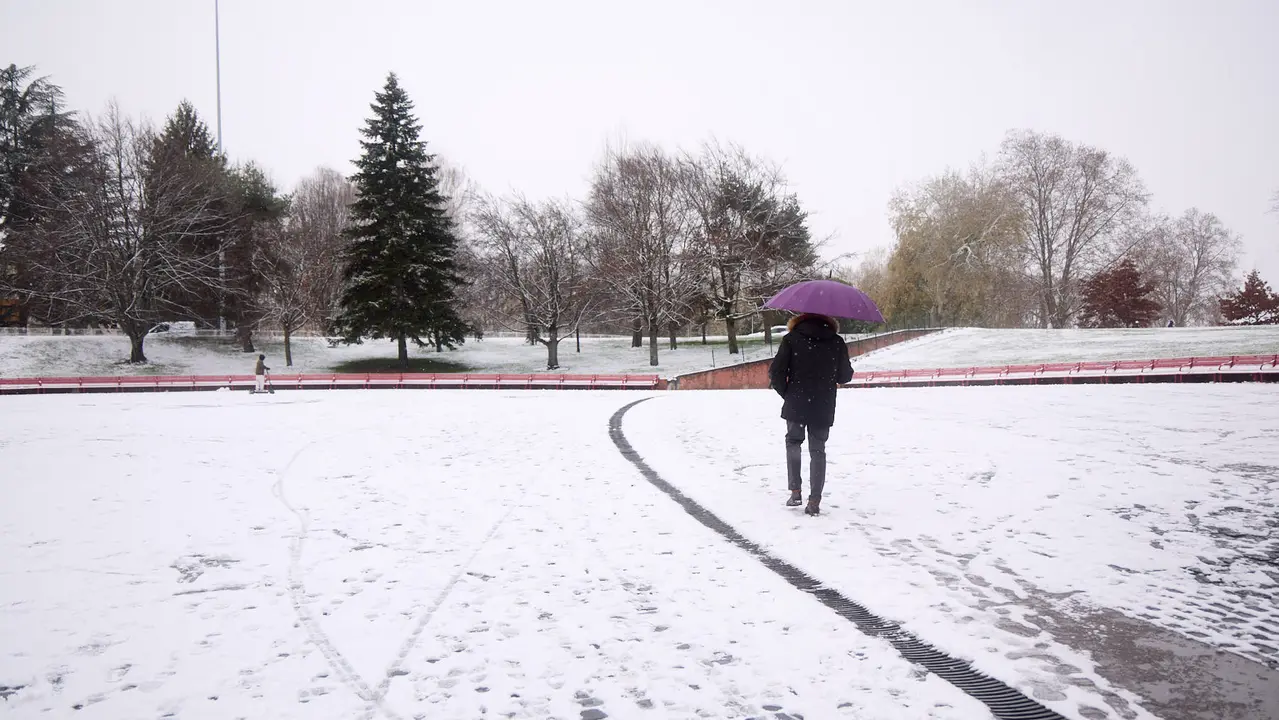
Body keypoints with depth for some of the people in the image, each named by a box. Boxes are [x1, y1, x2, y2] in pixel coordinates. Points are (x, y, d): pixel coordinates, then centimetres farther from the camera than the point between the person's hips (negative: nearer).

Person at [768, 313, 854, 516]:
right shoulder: (837, 342, 0)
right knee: (818, 450, 11)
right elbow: (845, 376, 6)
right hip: (824, 408, 1)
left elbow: (776, 372, -8)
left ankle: (795, 491, 12)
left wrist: (786, 393, 8)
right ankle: (814, 500, 4)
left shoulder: (791, 339, -4)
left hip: (795, 405, -1)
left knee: (793, 443, 20)